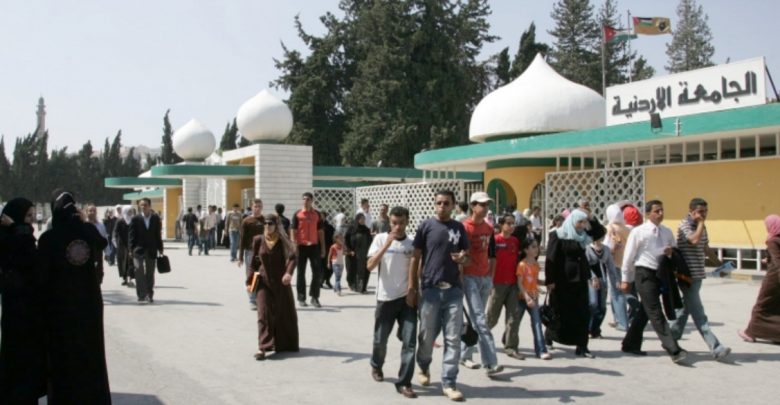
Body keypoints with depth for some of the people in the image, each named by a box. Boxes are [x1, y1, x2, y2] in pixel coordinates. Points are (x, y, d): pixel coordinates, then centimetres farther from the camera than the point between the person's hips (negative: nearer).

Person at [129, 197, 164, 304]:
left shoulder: (156, 218, 6)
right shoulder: (135, 219, 0)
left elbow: (158, 234, 8)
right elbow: (131, 235, 1)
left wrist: (160, 248, 6)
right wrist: (132, 249, -6)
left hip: (151, 251, 2)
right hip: (139, 250, -2)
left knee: (150, 273, 9)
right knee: (139, 271, -13)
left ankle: (150, 295, 19)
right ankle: (141, 295, -11)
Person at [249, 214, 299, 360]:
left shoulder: (282, 241, -9)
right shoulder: (258, 240, -1)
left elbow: (292, 257, -24)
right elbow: (254, 262, 10)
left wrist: (289, 273, -42)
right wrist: (250, 280, 12)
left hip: (281, 282, -1)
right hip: (264, 281, 1)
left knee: (285, 313, 9)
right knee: (264, 313, -10)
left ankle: (286, 344, 31)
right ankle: (262, 348, -14)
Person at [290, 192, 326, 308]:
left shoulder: (317, 214, 7)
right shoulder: (297, 214, 1)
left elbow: (320, 232, 11)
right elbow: (293, 231, -1)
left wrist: (323, 247, 8)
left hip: (314, 246, 2)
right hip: (301, 246, -2)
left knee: (318, 272, -1)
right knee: (301, 273, 5)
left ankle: (314, 297, 10)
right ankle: (301, 298, 13)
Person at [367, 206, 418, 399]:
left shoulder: (412, 244, 3)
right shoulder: (380, 239, -2)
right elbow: (370, 266, -13)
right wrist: (386, 245, -20)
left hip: (407, 298, 1)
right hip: (386, 298, -1)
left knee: (409, 342, -7)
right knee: (380, 339, 12)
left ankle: (404, 383, 0)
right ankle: (376, 366, 41)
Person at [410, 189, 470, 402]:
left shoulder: (459, 228, 7)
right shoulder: (426, 226, -1)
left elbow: (466, 254, 16)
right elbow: (416, 258, 1)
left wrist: (463, 258, -9)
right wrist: (412, 288, -3)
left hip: (454, 290, 2)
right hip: (431, 289, -2)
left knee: (453, 339, 1)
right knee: (427, 335, 10)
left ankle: (448, 383, 9)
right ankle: (423, 367, 38)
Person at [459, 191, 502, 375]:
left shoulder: (489, 228, 11)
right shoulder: (465, 228, -10)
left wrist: (491, 276, 13)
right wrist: (461, 280, -13)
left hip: (486, 278, 7)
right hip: (470, 277, -7)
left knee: (475, 318, 14)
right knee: (481, 320, -11)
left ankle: (464, 354, 27)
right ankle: (490, 364, -14)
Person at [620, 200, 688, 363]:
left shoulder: (667, 232, 8)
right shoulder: (638, 232, -7)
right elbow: (629, 256, -3)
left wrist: (672, 251, -6)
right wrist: (626, 279, 0)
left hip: (660, 274, 6)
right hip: (645, 274, -6)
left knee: (644, 312, 14)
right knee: (656, 313, -9)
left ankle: (631, 344, 27)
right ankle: (674, 350, -14)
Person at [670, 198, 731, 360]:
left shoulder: (701, 227, 14)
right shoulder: (685, 225, -12)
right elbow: (694, 240, -29)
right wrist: (701, 223, -16)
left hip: (697, 274, 9)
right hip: (688, 275, -9)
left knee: (685, 307, 16)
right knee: (698, 314, -9)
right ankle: (716, 348, -14)